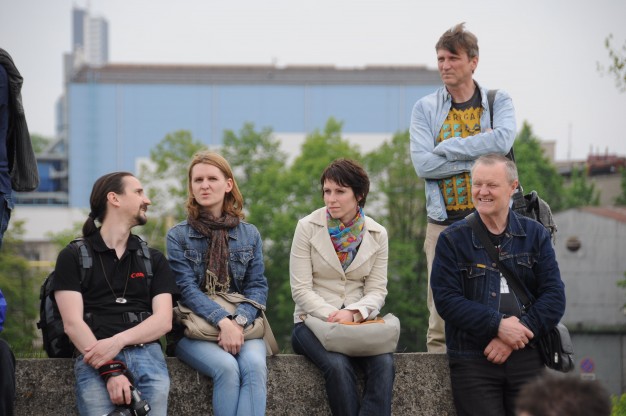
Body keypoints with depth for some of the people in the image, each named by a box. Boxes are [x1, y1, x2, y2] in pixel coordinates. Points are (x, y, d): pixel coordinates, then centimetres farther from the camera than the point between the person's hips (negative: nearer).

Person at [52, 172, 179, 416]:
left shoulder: (154, 260, 22)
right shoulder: (73, 257, 12)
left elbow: (164, 320, 9)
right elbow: (72, 323, 0)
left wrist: (118, 341, -10)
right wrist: (110, 370, -14)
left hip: (145, 351, 3)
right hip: (95, 356, -3)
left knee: (157, 393, -25)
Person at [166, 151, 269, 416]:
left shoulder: (249, 234, 12)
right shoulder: (178, 236, 5)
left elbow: (258, 286, 4)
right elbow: (187, 288, -5)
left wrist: (239, 321, -17)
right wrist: (223, 321, -21)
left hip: (242, 326, 2)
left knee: (255, 366, -32)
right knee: (227, 367, -33)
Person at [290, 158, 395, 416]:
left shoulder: (377, 234, 7)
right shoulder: (308, 228, 0)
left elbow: (377, 290, 4)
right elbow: (301, 289, -5)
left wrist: (353, 313, -17)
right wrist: (331, 315, -20)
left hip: (359, 322, 2)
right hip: (313, 321, -2)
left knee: (383, 363, -30)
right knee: (338, 365, -34)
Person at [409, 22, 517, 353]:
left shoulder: (498, 102, 8)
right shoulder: (425, 109, 8)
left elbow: (502, 140, -14)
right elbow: (422, 164, -6)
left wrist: (447, 148, -10)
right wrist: (478, 156, -10)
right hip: (444, 223, 0)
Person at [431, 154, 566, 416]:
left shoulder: (535, 235, 10)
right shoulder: (452, 239, 5)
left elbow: (554, 297, 2)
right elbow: (446, 300, -6)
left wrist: (514, 337, -12)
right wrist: (498, 326, -17)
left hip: (527, 358, 2)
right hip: (471, 362, -2)